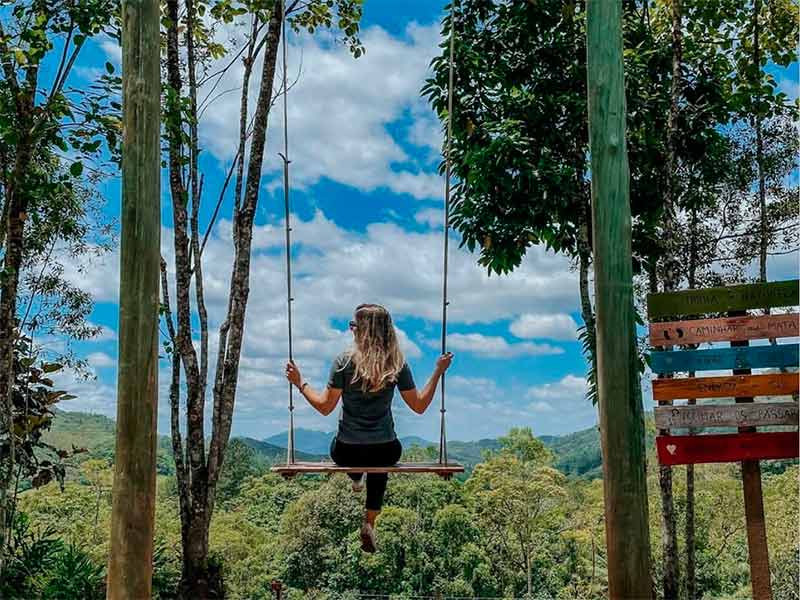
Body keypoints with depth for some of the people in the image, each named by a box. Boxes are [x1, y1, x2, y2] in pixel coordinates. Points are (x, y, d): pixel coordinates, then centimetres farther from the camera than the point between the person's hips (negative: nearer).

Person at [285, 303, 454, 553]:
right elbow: (419, 406, -1)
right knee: (379, 468, 37)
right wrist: (438, 373, 8)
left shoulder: (344, 361, -13)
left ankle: (356, 478, 54)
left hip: (346, 453, -1)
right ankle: (369, 525, 28)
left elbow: (325, 406, -8)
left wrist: (300, 383, 4)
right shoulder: (397, 364, -8)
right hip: (387, 451, 1)